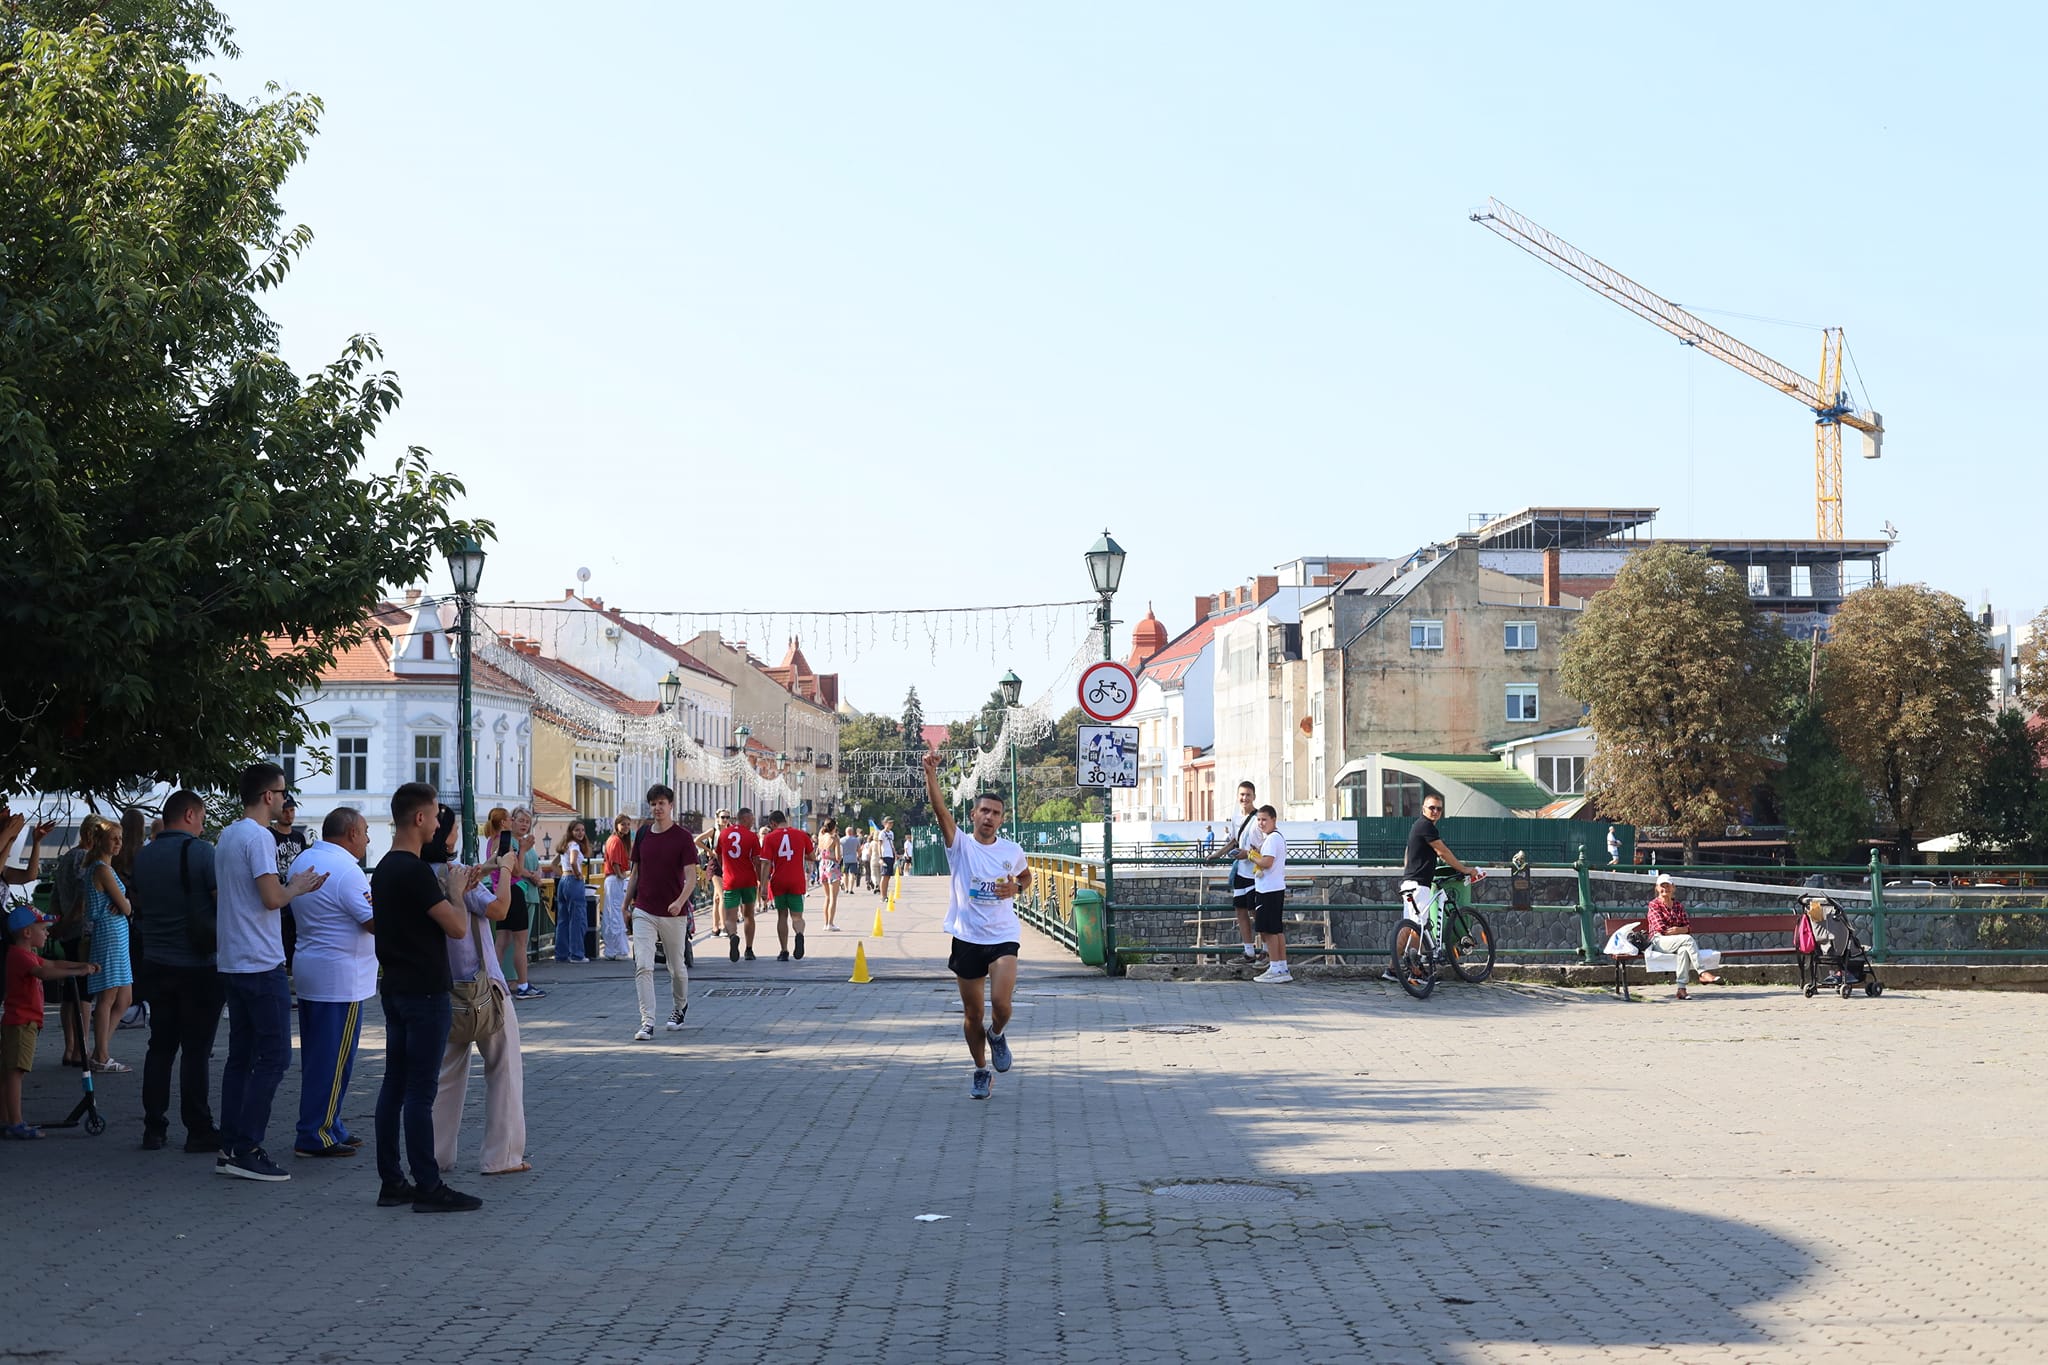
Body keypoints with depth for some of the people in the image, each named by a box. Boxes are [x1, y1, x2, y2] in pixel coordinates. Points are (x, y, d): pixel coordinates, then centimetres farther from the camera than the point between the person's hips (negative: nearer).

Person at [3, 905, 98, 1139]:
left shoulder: (27, 955, 18)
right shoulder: (20, 955, -15)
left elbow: (53, 964, 27)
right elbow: (44, 973, -32)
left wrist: (83, 965, 16)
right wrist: (78, 971, -36)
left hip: (18, 1022, 11)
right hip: (21, 1022, -11)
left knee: (8, 1073, 11)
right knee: (14, 1072, -12)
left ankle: (5, 1122, 15)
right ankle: (15, 1124, -15)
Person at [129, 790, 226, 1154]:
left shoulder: (143, 857, 8)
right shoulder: (200, 852, -12)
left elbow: (138, 909, 18)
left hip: (156, 965, 6)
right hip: (199, 965, -6)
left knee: (160, 1046, 11)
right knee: (196, 1049, -2)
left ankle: (154, 1128, 13)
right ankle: (199, 1131, 0)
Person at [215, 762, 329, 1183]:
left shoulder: (226, 837, 14)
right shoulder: (259, 837, -15)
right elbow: (272, 898, -23)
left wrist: (291, 886, 21)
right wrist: (297, 887, -2)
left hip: (231, 963, 9)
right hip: (261, 964, -9)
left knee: (241, 1056, 12)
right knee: (273, 1057, -5)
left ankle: (230, 1148, 12)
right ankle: (246, 1149, -8)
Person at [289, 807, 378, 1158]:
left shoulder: (302, 861, 11)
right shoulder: (346, 871, -18)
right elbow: (375, 923, -19)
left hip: (308, 969, 10)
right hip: (340, 978, -10)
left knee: (317, 1055, 15)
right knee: (334, 1059, -3)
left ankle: (329, 1126, 23)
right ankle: (316, 1135, 0)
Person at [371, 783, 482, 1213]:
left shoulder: (384, 868, 11)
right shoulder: (415, 871, -19)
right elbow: (457, 927, -20)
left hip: (395, 989, 10)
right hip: (424, 992, -10)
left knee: (395, 1084, 11)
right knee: (421, 1091, -6)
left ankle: (391, 1181, 16)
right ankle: (428, 1188, -2)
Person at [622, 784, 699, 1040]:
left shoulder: (683, 837, -7)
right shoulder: (643, 835, 6)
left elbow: (691, 877, -12)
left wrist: (680, 901, -29)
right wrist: (626, 904, 16)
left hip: (674, 914, -3)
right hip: (644, 911, 3)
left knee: (677, 968, 13)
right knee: (643, 966, -12)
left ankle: (679, 1009, 38)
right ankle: (647, 1022, -13)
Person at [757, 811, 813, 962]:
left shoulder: (769, 838, -5)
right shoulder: (801, 835, 3)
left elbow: (766, 863, -10)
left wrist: (763, 885, -10)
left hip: (778, 882, -1)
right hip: (797, 882, 1)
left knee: (782, 916, 12)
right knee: (797, 916, 5)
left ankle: (784, 952, 10)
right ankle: (799, 934, -28)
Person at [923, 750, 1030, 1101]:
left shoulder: (1012, 851, 3)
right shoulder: (960, 844, -4)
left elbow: (1026, 876, 24)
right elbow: (939, 809, -19)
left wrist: (1016, 889, 0)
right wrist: (930, 773, -34)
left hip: (1003, 937, 0)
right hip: (967, 938, 0)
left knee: (1001, 1002, -19)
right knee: (972, 1013, 8)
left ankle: (997, 1035, 16)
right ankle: (981, 1071, 26)